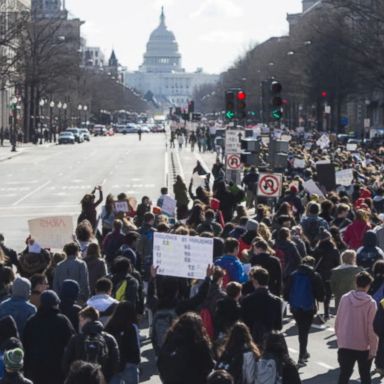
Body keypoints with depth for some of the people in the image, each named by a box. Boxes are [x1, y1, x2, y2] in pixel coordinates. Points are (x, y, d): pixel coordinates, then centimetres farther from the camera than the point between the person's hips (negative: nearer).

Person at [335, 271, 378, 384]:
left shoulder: (345, 298, -5)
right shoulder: (371, 303, -12)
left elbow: (338, 322, 2)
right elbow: (372, 328, -12)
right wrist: (373, 349, -5)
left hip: (345, 345, 2)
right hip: (364, 346, -2)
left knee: (344, 375, 9)